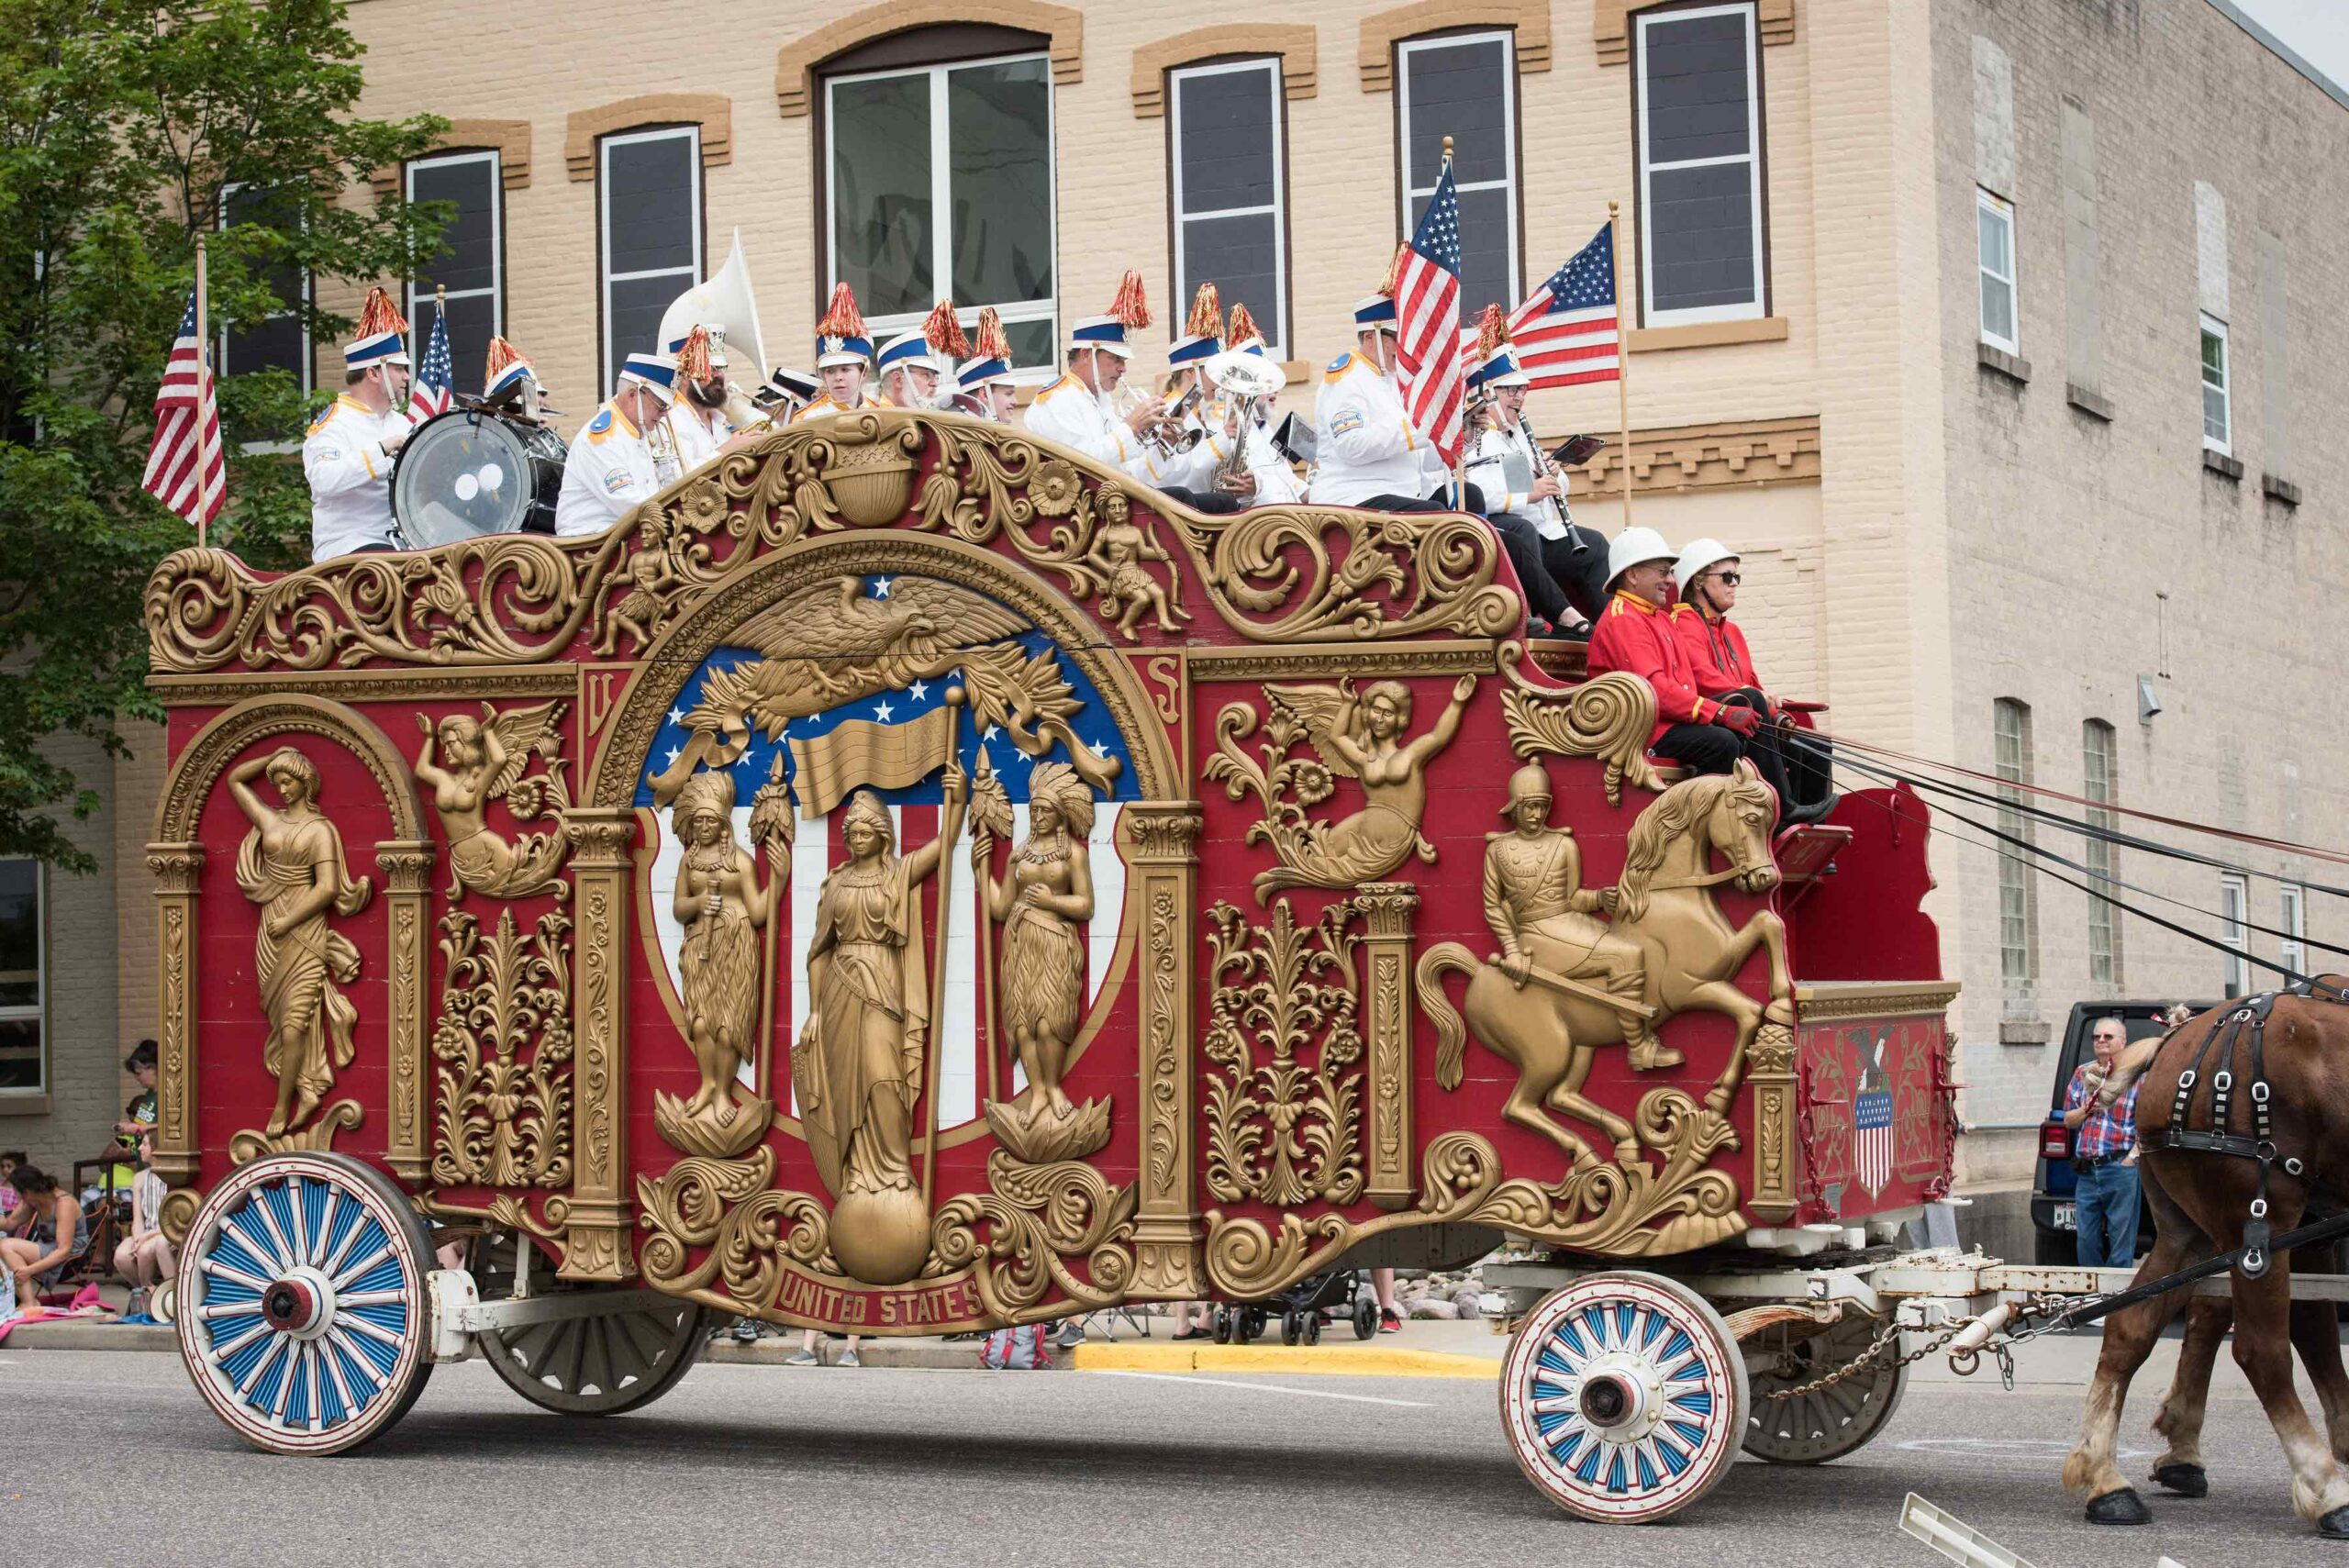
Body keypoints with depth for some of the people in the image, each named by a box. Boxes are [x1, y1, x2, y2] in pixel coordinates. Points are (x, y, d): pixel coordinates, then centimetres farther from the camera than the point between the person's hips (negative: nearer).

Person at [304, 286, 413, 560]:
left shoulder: (400, 423, 22)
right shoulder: (334, 425, -5)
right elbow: (323, 481, -25)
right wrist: (383, 450, -25)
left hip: (400, 545, 8)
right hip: (348, 547, -8)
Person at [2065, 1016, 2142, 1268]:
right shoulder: (2083, 1073, 15)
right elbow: (2069, 1120, 16)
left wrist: (2132, 1157, -13)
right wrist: (2089, 1105, -2)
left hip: (2120, 1169, -5)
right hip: (2086, 1172, 5)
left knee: (2121, 1246, -2)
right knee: (2087, 1243, 9)